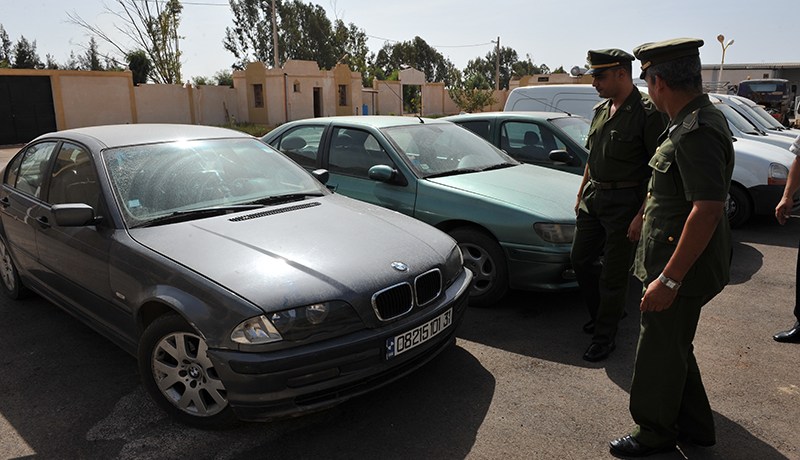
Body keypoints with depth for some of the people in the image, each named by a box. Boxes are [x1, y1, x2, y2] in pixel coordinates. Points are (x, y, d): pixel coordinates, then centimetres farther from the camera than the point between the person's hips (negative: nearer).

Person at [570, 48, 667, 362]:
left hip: (624, 203, -8)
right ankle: (604, 311, 37)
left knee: (613, 274, 2)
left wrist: (643, 216, -21)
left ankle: (604, 337, 18)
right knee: (581, 259, 14)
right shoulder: (601, 110, 10)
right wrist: (581, 195, 18)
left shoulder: (647, 113, -15)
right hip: (593, 199, 8)